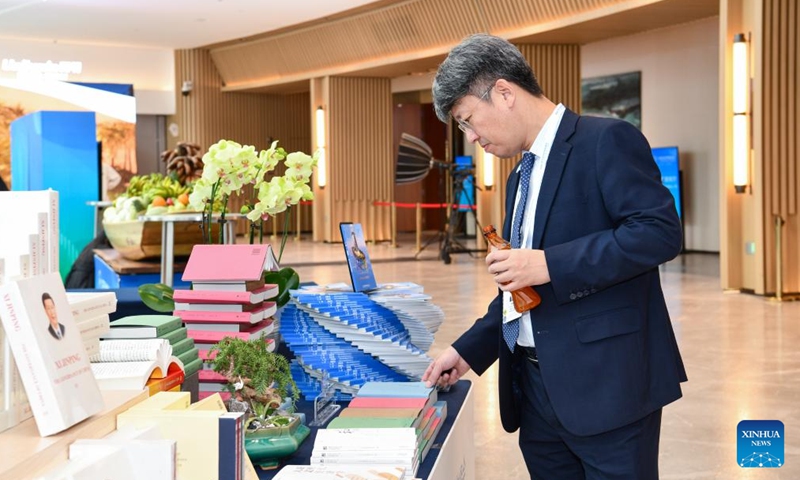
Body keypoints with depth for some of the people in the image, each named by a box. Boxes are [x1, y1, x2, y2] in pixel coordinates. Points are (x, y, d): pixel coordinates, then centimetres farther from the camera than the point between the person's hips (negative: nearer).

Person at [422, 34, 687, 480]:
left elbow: (660, 230, -19)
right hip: (535, 386, 8)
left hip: (604, 383, -8)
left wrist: (549, 263, -23)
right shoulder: (521, 178, 18)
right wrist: (469, 351, 16)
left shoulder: (606, 141, -8)